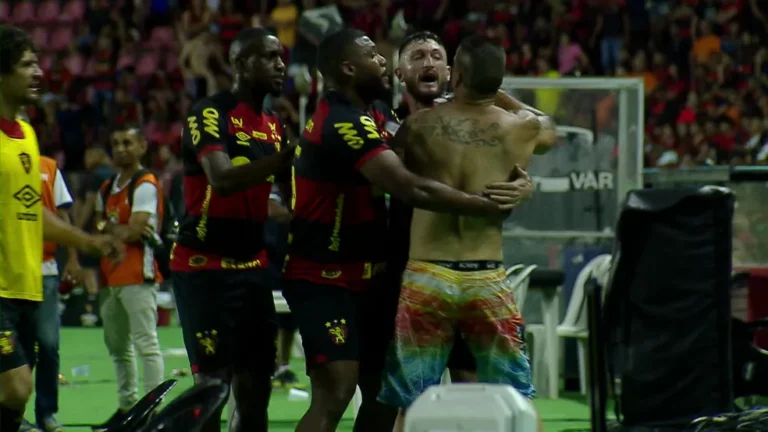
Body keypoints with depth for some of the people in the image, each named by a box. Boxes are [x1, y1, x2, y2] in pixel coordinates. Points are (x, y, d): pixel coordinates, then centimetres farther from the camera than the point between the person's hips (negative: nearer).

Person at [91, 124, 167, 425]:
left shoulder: (146, 185, -7)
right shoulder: (107, 188, 19)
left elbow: (135, 231, -16)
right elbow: (97, 227, 11)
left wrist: (107, 229, 0)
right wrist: (120, 231, -8)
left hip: (138, 274, -9)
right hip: (110, 275, 9)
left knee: (146, 343, -11)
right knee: (117, 346, 13)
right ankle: (127, 406, 21)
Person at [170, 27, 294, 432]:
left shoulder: (274, 125, 11)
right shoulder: (211, 113, -11)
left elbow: (291, 197, 17)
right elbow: (223, 179, -27)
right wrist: (287, 155, -34)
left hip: (251, 265, 7)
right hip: (203, 265, -7)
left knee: (255, 386, 5)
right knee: (213, 381, -9)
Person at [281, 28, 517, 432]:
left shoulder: (348, 117, 14)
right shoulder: (345, 123, -19)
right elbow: (412, 189, -27)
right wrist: (487, 205, -19)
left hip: (359, 278, 11)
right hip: (325, 279, -10)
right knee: (333, 396, -18)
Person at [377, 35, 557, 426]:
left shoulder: (419, 126, -4)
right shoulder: (522, 129, 1)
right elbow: (550, 127, 25)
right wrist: (503, 110, 33)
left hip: (426, 278, -1)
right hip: (488, 281, 1)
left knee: (411, 402, 6)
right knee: (517, 401, 10)